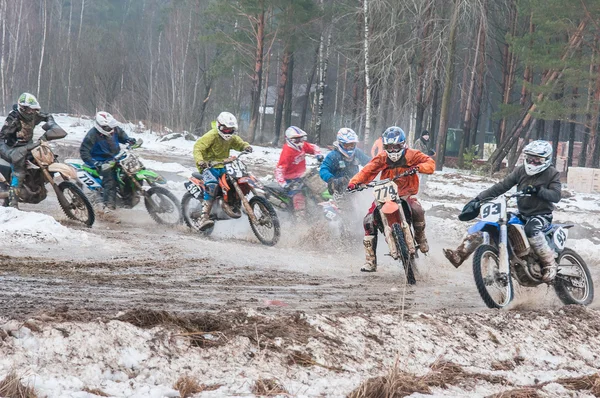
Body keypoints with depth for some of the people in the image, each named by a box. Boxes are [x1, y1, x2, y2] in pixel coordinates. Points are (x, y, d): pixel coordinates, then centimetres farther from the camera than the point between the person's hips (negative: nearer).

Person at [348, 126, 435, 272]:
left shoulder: (411, 155, -1)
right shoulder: (381, 159, 2)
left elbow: (430, 163, -8)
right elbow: (367, 171, -6)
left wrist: (418, 167, -29)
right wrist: (354, 182, -24)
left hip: (407, 193, -2)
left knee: (417, 211, -34)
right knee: (369, 221, -16)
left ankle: (420, 237, 1)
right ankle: (371, 262, -8)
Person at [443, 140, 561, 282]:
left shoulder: (552, 174, -5)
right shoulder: (521, 171, 6)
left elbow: (556, 196, -18)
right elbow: (501, 186, 1)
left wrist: (538, 190, -34)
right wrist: (478, 200, -8)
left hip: (542, 215, -5)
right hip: (522, 214, 5)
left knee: (532, 229, -41)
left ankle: (550, 265, -30)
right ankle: (459, 255, -8)